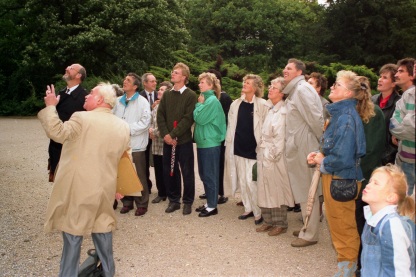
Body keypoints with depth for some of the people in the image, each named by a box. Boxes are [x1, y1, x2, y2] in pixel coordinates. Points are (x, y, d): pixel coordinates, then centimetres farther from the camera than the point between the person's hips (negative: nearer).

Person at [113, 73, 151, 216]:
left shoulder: (142, 102, -3)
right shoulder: (118, 101, 13)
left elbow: (145, 122, -12)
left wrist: (128, 129, -14)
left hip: (136, 145, -5)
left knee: (139, 176, 2)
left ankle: (142, 204, 12)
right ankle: (127, 202, 24)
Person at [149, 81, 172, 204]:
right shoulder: (156, 106, 15)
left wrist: (155, 132, -9)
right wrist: (150, 130, 0)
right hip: (156, 143, 7)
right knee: (158, 169, 12)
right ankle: (161, 193, 24)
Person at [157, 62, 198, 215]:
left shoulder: (191, 95, -5)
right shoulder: (166, 95, 11)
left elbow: (188, 118, -12)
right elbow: (160, 116, 6)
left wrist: (173, 134, -16)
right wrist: (165, 134, -9)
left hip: (184, 140, -4)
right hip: (167, 140, 5)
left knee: (187, 172, 3)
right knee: (168, 171, 9)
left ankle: (187, 202, 18)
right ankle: (173, 200, 24)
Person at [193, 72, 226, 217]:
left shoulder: (212, 100, -13)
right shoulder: (205, 98, 13)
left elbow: (199, 118, -17)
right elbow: (196, 118, 15)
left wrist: (199, 103, -6)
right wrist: (200, 103, 3)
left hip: (210, 142, -9)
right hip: (203, 141, 9)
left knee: (210, 175, -1)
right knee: (204, 174, 14)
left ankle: (212, 206, 10)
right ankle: (209, 202, 25)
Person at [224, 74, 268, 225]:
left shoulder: (262, 105, -8)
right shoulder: (236, 104, 6)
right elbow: (231, 126, 9)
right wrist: (229, 145, 6)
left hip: (254, 149, -5)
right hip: (238, 148, 5)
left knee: (251, 182, -5)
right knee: (242, 182, 11)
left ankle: (258, 212, 13)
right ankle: (248, 209, 27)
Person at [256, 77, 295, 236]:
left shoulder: (282, 111, -13)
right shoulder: (270, 108, 13)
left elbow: (280, 137, -16)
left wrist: (274, 156, -14)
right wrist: (261, 152, 9)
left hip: (274, 156, -8)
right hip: (264, 154, 8)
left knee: (277, 190, 1)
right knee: (265, 189, 13)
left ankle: (280, 224, 14)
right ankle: (268, 221, 25)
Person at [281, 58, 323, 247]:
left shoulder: (302, 89, -14)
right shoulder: (294, 91, 16)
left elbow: (315, 118, -19)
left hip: (305, 148, -9)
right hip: (297, 148, 9)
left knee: (307, 191, 1)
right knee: (302, 189, 17)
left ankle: (310, 235, 13)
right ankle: (308, 228, 31)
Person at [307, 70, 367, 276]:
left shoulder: (346, 118, -22)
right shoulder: (339, 114, 8)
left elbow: (343, 158, -27)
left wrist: (322, 162, -11)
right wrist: (320, 155, 1)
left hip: (341, 180, -10)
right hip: (332, 177, 10)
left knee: (343, 228, 7)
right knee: (337, 225, 22)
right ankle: (346, 260, 39)